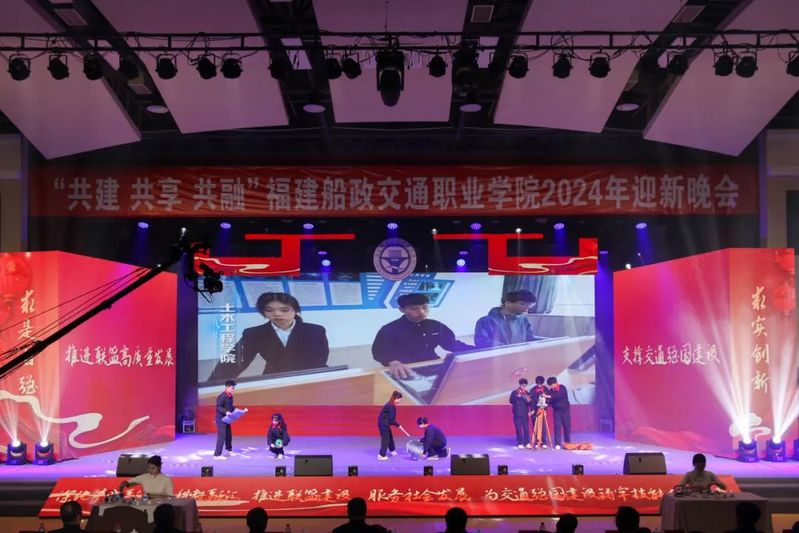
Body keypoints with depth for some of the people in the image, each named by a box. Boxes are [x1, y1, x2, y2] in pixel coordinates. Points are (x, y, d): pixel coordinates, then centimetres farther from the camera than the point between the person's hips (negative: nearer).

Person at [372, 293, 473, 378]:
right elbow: (380, 351, -21)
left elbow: (453, 345, 18)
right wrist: (393, 362, -46)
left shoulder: (436, 326, 12)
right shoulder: (390, 329, -8)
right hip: (407, 373, -4)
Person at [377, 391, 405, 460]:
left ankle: (392, 450, 44)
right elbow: (391, 419, -22)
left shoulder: (391, 405, 5)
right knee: (385, 439, -2)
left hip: (385, 423, 10)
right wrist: (398, 425, -10)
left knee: (390, 437, 24)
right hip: (383, 424, -10)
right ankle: (381, 455, 4)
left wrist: (397, 424, 2)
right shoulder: (390, 406, -25)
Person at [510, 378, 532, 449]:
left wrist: (529, 401, -12)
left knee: (526, 428, -2)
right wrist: (517, 397, -18)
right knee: (518, 429, -3)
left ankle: (527, 443, 4)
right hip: (517, 414, -2)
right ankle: (520, 443, 1)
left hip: (525, 414, 2)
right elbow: (511, 401, -5)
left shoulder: (527, 393, 11)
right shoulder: (514, 392, 5)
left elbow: (529, 404, 10)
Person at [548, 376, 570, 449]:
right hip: (556, 411, 3)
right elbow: (551, 401, 4)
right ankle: (557, 444, -4)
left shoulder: (562, 388, -10)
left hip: (565, 410, -2)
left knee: (567, 426, 3)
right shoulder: (551, 391, 2)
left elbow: (559, 396, -27)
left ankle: (568, 443, 15)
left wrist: (549, 397, -33)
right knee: (557, 427, -5)